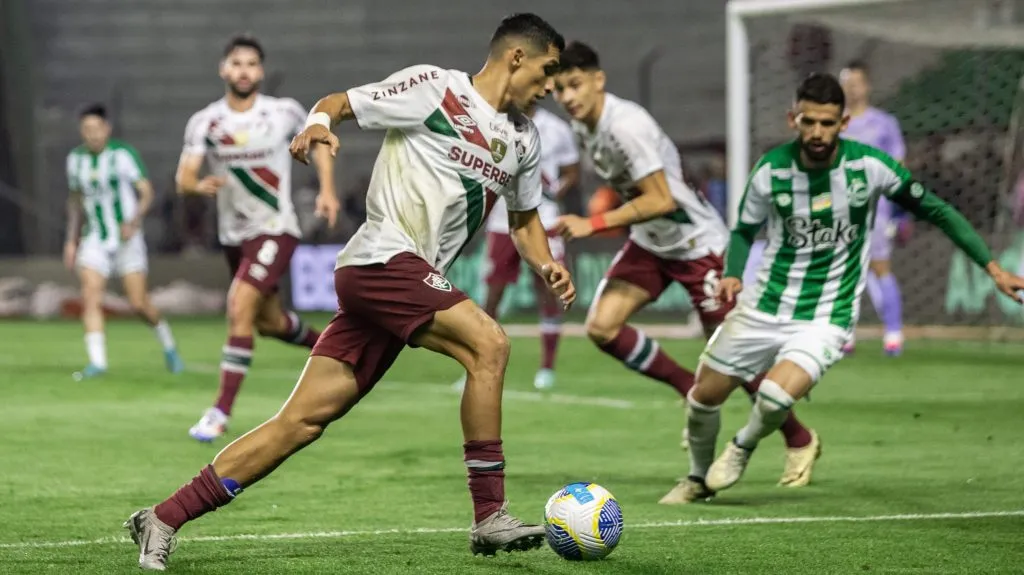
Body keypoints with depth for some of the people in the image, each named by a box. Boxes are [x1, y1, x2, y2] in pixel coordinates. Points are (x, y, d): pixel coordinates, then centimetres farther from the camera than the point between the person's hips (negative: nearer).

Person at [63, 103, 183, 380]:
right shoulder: (76, 159, 6)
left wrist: (135, 222, -26)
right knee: (90, 297, -15)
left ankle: (168, 346, 21)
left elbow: (146, 192, -11)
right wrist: (72, 240, 16)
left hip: (126, 238, -4)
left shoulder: (123, 154, -10)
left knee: (139, 303, -5)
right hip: (94, 240, 4)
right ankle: (97, 361, -16)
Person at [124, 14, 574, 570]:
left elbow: (524, 218, 32)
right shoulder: (434, 87, -3)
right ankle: (490, 518, -17)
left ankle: (163, 519, 3)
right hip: (383, 258, -8)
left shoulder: (523, 140, 19)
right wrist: (319, 122, -22)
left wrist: (546, 264, 13)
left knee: (302, 421, 1)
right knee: (488, 343, -23)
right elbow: (339, 103, 0)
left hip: (411, 281, 8)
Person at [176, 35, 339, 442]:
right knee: (270, 321, 19)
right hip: (233, 235, 5)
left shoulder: (284, 113, -8)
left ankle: (221, 412, -19)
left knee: (240, 307, -22)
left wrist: (327, 189, -2)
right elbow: (183, 179, -10)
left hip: (275, 229, -5)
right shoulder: (204, 122, -4)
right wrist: (200, 185, -34)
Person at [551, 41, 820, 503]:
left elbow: (660, 200, -31)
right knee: (601, 327, -9)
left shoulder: (626, 126, -28)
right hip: (648, 243, 8)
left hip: (696, 242, -8)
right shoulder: (582, 128, 0)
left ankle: (800, 443, 19)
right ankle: (692, 393, 8)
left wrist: (593, 224, -31)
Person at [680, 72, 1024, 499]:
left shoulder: (869, 166, -14)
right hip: (764, 306, 3)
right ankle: (698, 476, 41)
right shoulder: (771, 169, -9)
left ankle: (743, 447, 9)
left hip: (826, 318, -3)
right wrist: (732, 275, -12)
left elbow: (936, 211, -3)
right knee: (704, 396, 9)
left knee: (776, 397, -27)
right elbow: (745, 230, 8)